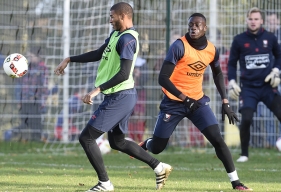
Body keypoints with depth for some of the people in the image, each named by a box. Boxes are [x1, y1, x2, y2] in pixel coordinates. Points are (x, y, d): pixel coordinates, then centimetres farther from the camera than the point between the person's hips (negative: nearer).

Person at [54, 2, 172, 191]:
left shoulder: (127, 39, -19)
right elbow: (98, 54, 26)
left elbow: (123, 74, -25)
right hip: (124, 96, 10)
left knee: (86, 138, -5)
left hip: (119, 98, -10)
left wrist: (98, 90, -27)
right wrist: (69, 59, 24)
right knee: (117, 142, 20)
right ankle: (159, 167, 19)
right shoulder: (116, 34, 12)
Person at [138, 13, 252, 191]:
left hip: (198, 100, 3)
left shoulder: (212, 50, -2)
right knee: (157, 148, 4)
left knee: (217, 139, -11)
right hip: (174, 102, -3)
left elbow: (218, 74, 17)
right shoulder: (179, 46, -18)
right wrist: (185, 98, -29)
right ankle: (145, 145, 42)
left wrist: (225, 102, 9)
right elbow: (163, 78, -22)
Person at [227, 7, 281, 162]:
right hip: (248, 87, -1)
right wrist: (232, 83, 1)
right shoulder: (239, 40, 0)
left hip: (268, 86, 1)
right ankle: (244, 154, 2)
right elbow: (232, 63, 10)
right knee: (246, 119, -15)